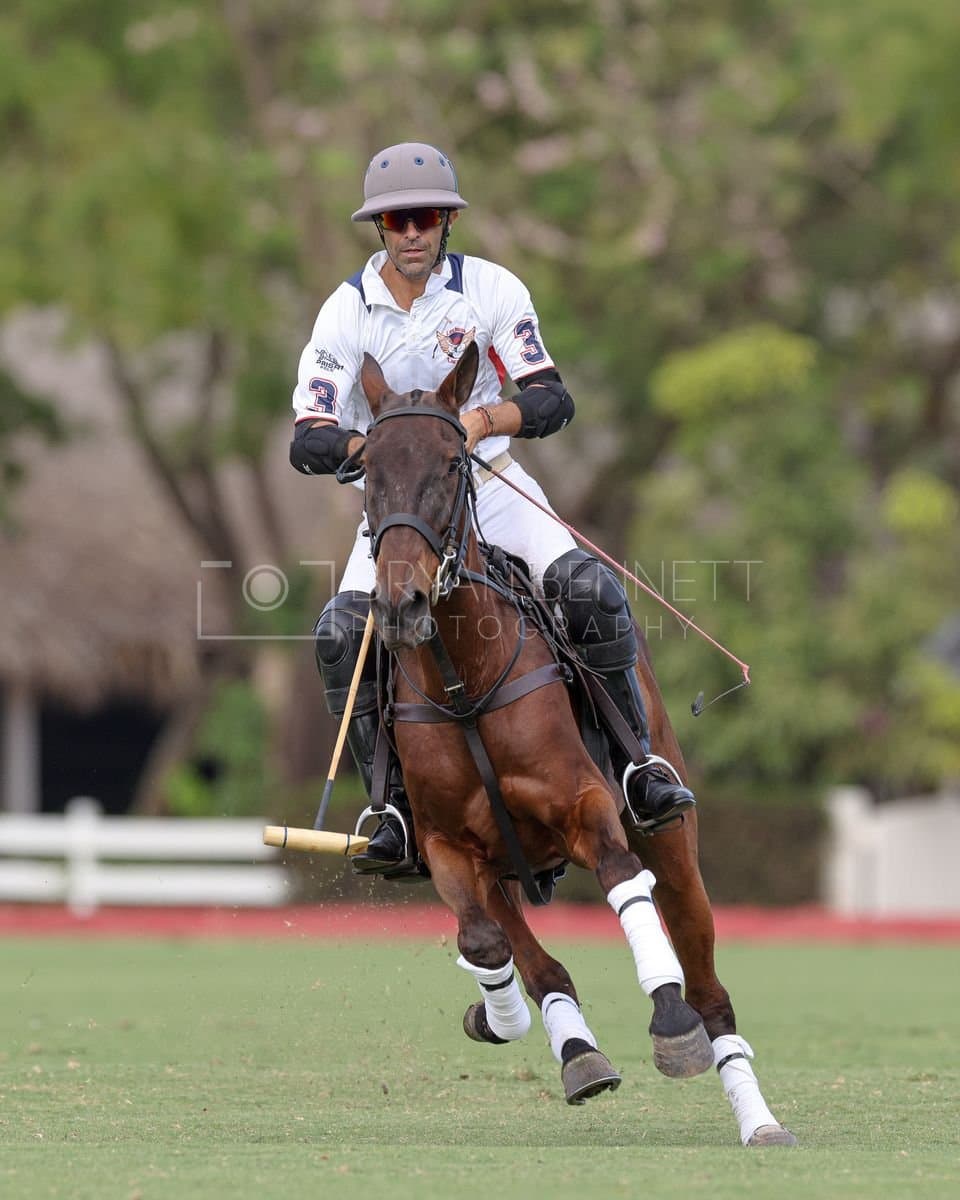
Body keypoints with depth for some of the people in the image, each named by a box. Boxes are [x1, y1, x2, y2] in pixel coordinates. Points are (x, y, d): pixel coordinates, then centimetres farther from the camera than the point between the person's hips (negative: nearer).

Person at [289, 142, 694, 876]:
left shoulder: (492, 290, -6)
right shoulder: (346, 313, -7)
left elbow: (554, 401, -9)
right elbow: (308, 442, -12)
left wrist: (485, 418, -29)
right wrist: (371, 444, -33)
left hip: (491, 483, 0)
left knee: (591, 590, -24)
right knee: (343, 631, -24)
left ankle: (635, 765, -8)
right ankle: (397, 810, -15)